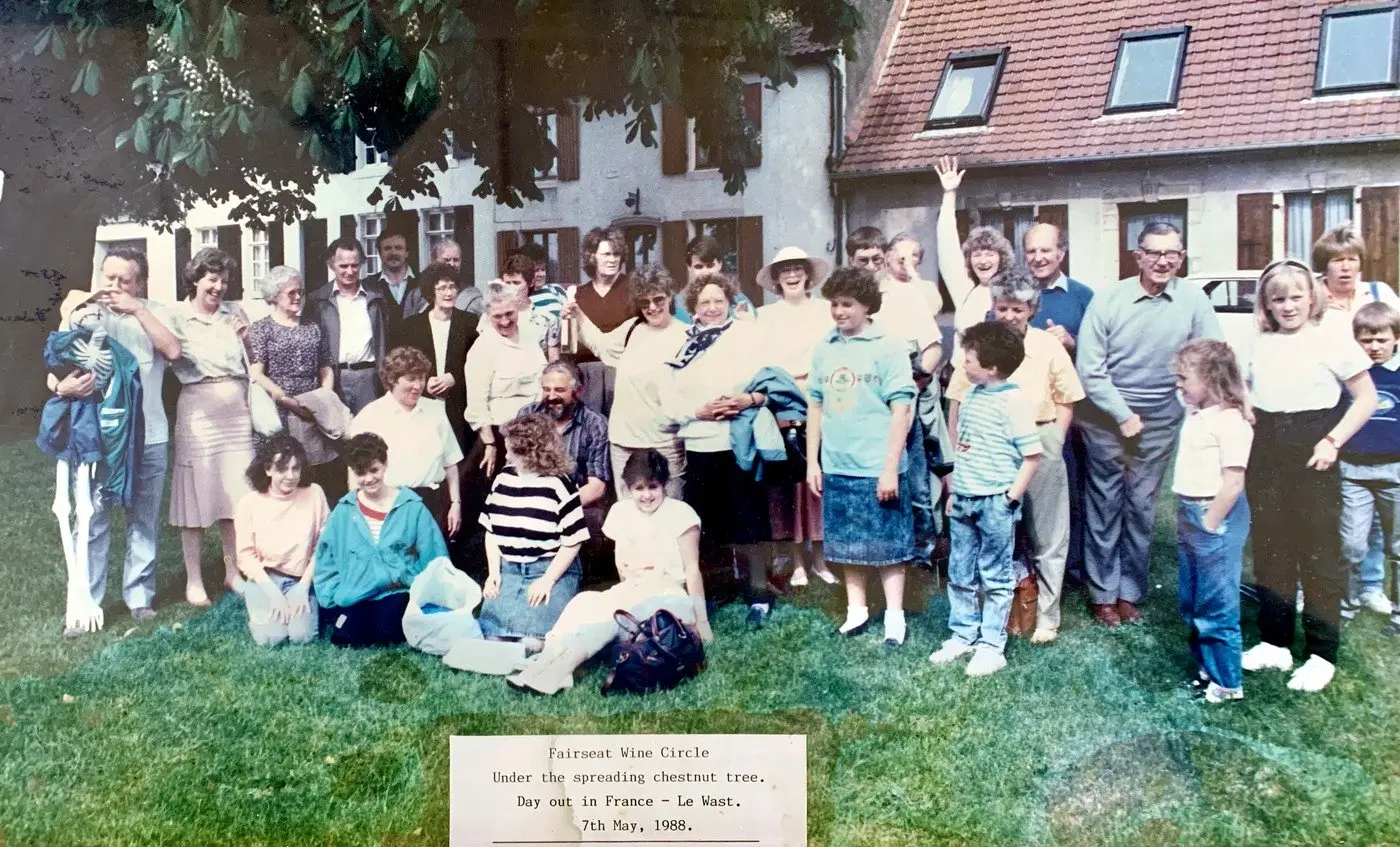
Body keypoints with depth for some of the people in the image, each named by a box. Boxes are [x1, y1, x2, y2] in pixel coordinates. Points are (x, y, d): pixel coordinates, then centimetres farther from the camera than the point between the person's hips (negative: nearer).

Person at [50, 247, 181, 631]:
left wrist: (137, 309, -19)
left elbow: (172, 350, -16)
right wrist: (61, 386, -27)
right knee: (92, 522, -1)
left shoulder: (154, 313, 3)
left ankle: (139, 596, 22)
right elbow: (54, 369, -4)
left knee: (144, 521, 10)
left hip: (148, 437, 1)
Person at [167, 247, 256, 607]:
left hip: (237, 411, 4)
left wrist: (246, 337, -2)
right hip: (198, 411, -4)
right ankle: (193, 580, 12)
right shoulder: (177, 316, -1)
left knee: (235, 495, 9)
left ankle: (233, 572, 22)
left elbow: (255, 362, 15)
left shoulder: (234, 313, 11)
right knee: (197, 495, 1)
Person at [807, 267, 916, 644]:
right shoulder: (823, 349, 7)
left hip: (878, 468, -4)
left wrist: (890, 468, -13)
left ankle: (894, 614, 16)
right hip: (837, 467, 5)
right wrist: (812, 461, 9)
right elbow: (815, 406, 12)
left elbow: (901, 411, -9)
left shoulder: (888, 348, -7)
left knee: (888, 544, 5)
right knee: (848, 543, 14)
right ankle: (856, 608, 27)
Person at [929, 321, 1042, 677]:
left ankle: (991, 645, 14)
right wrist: (954, 491, 15)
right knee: (960, 574, 15)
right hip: (964, 500, 8)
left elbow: (1032, 454, -16)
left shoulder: (1013, 401, -16)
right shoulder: (971, 395, 8)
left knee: (994, 577, 5)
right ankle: (963, 635, 28)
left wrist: (1011, 497, -14)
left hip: (995, 503, -8)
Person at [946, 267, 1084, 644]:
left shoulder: (1049, 347, -2)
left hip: (1040, 447, -1)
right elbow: (957, 404, 4)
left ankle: (1046, 617, 17)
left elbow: (1065, 402, 3)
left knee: (1047, 538, 6)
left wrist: (1051, 443, -5)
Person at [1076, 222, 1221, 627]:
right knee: (1104, 508, 6)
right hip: (1106, 419, -1)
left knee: (1141, 510, 10)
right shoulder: (1108, 300, -11)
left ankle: (1130, 591, 23)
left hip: (1160, 423, 1)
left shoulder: (1194, 300, -8)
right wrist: (1123, 415, -11)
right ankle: (1102, 594, 18)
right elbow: (1090, 370, -10)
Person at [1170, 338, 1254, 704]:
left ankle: (1228, 682, 10)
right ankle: (1207, 669, 30)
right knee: (1190, 603, 18)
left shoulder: (1230, 421, -18)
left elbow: (1233, 482, -21)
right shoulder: (1196, 415, 10)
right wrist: (1188, 517, 14)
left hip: (1216, 519, -10)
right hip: (1190, 516, 10)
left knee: (1215, 606, -2)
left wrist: (1209, 524, -17)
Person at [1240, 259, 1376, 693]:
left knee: (1319, 554, 1)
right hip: (1266, 456, 5)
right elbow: (1242, 395, 19)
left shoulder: (1331, 340, -5)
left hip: (1311, 459, -5)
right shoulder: (1259, 344, 9)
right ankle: (1274, 642, 22)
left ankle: (1322, 654, 9)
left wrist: (1333, 441, -12)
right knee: (1269, 550, 10)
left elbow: (1366, 398, -3)